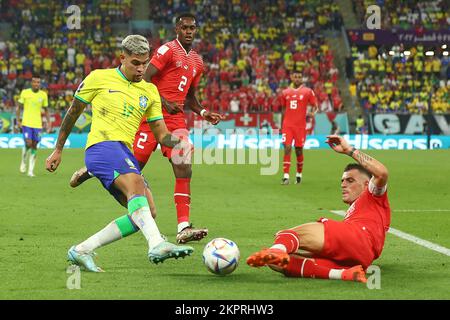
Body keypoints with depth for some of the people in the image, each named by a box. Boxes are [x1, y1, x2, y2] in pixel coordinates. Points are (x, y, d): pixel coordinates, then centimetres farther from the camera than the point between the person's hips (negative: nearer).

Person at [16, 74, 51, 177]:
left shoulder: (43, 94, 5)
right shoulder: (25, 93, -1)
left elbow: (46, 110, 13)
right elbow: (18, 107, 5)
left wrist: (48, 123, 4)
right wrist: (18, 120, -4)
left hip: (38, 124, 2)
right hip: (26, 123, -2)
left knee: (34, 146, 1)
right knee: (28, 144, -14)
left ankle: (31, 170, 6)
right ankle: (23, 162, 15)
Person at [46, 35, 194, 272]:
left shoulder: (150, 91, 19)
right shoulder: (99, 78, 7)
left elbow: (161, 134, 18)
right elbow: (73, 112, 15)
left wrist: (179, 142, -5)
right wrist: (58, 150, 17)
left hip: (126, 154, 7)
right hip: (101, 145, -7)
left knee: (144, 215, -5)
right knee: (136, 184, -34)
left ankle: (81, 250, 0)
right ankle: (157, 245, -54)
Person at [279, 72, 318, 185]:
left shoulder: (308, 92, 1)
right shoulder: (285, 92, 9)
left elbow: (315, 105, 4)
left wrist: (312, 112, -18)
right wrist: (282, 125, 17)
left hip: (300, 126, -1)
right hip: (287, 125, 1)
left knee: (299, 150, 6)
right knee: (287, 148, -10)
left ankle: (299, 174, 25)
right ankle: (286, 176, -12)